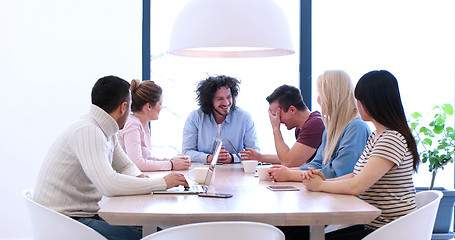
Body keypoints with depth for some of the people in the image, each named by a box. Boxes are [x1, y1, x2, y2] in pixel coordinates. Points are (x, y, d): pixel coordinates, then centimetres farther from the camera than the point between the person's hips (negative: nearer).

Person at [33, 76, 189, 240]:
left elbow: (126, 166, 23)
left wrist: (139, 177, -1)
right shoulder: (87, 131, -21)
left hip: (87, 214, 9)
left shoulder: (106, 132, 9)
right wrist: (162, 183, -21)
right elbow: (110, 185, -31)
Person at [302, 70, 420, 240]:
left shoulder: (393, 139, -19)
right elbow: (356, 175, 15)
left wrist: (320, 185, -8)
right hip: (371, 225, 9)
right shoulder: (375, 136, 14)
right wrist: (325, 181, -2)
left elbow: (356, 186, -23)